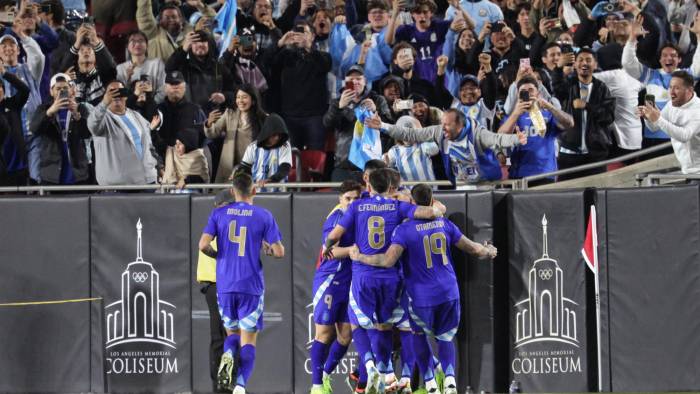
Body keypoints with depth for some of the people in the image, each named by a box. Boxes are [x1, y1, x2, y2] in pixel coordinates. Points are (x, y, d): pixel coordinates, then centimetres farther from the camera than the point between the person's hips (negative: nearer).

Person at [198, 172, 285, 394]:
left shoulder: (218, 214, 3)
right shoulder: (264, 216, -1)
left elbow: (204, 245, -7)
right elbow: (279, 252, -5)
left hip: (225, 286, 2)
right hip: (252, 285, -2)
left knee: (232, 332, 20)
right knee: (249, 339, 4)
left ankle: (228, 355, -13)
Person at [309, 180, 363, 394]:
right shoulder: (335, 218, -12)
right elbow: (331, 251, -23)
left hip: (351, 283, 7)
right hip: (329, 281, -7)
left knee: (345, 335, 6)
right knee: (324, 333, -2)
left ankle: (326, 374, 25)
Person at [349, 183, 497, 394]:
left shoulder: (404, 230, -12)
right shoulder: (444, 224, 1)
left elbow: (388, 260, -22)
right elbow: (472, 248, 8)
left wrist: (359, 257, -7)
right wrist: (489, 252, 30)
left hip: (422, 297, -3)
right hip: (449, 293, 3)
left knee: (419, 336, 22)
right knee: (445, 338, 19)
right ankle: (450, 377, -5)